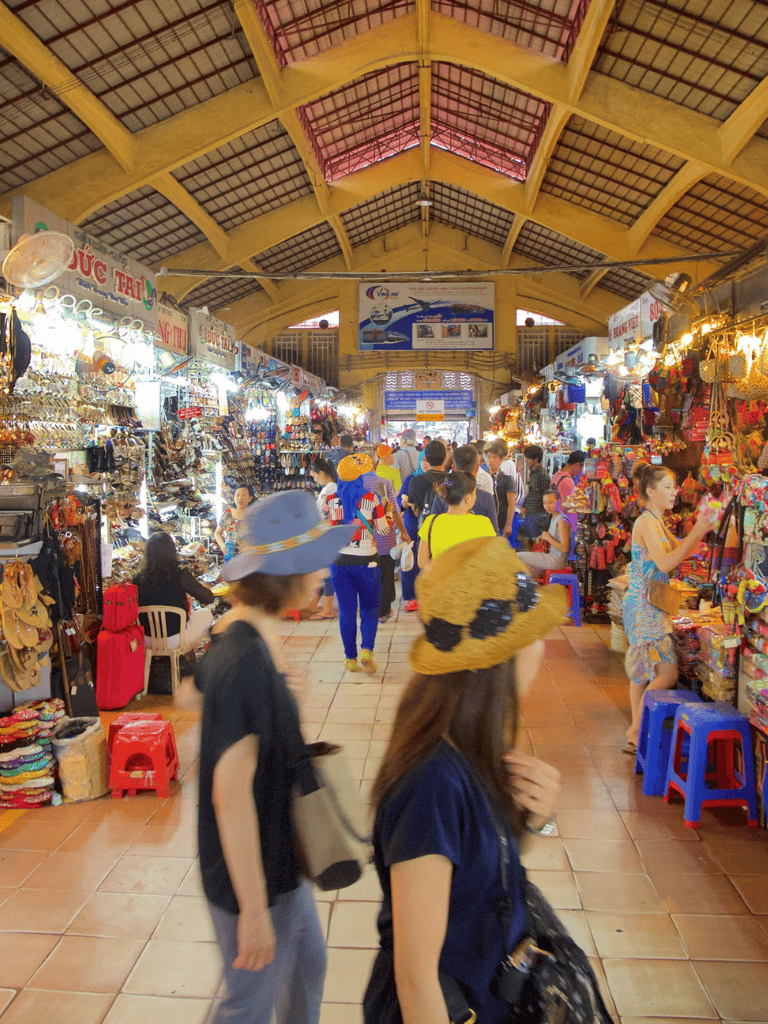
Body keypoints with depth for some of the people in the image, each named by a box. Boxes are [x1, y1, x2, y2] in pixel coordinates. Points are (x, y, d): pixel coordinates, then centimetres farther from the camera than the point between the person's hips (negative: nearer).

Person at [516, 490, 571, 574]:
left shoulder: (562, 521, -17)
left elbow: (564, 549, -24)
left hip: (557, 561, -10)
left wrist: (548, 538, -14)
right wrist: (542, 539, 8)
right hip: (552, 557, 10)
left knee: (519, 556, -10)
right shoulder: (553, 518, 12)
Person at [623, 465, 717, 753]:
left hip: (647, 606, 10)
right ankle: (637, 732, -1)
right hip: (645, 607, -10)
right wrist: (696, 534, -23)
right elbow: (665, 563, -24)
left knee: (643, 671, 14)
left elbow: (677, 551, 20)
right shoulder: (646, 523, -16)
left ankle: (636, 732, 22)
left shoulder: (657, 522, 15)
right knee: (668, 673, -10)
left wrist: (700, 531, 6)